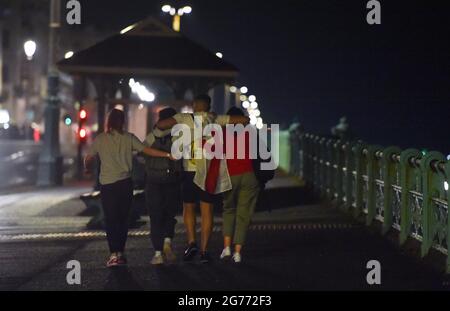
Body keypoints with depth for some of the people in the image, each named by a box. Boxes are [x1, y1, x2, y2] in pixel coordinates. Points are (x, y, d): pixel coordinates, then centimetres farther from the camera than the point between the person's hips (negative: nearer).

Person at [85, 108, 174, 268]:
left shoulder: (100, 139, 1)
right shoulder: (128, 138, 2)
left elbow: (88, 159, 9)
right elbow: (148, 150, -4)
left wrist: (87, 169, 30)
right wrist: (168, 155, 0)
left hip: (107, 184, -1)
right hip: (125, 183, 1)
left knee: (111, 219, 2)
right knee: (123, 219, 12)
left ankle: (114, 254, -6)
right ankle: (120, 252, 13)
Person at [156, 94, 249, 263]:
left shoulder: (185, 118, -1)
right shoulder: (216, 120, 5)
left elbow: (160, 125, -13)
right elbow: (245, 120, 5)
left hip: (190, 171, -1)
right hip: (210, 172, 1)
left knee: (189, 208, 14)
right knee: (207, 211, 6)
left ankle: (191, 242, -2)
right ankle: (204, 250, 4)